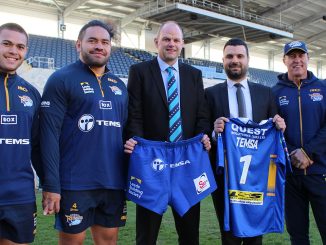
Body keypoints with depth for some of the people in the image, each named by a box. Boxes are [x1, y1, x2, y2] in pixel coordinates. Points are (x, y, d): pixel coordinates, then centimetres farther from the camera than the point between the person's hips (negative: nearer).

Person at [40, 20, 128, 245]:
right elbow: (49, 134, -10)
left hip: (114, 182, 6)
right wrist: (51, 185, -15)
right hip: (75, 184, -5)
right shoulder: (61, 80, -4)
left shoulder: (119, 85, 14)